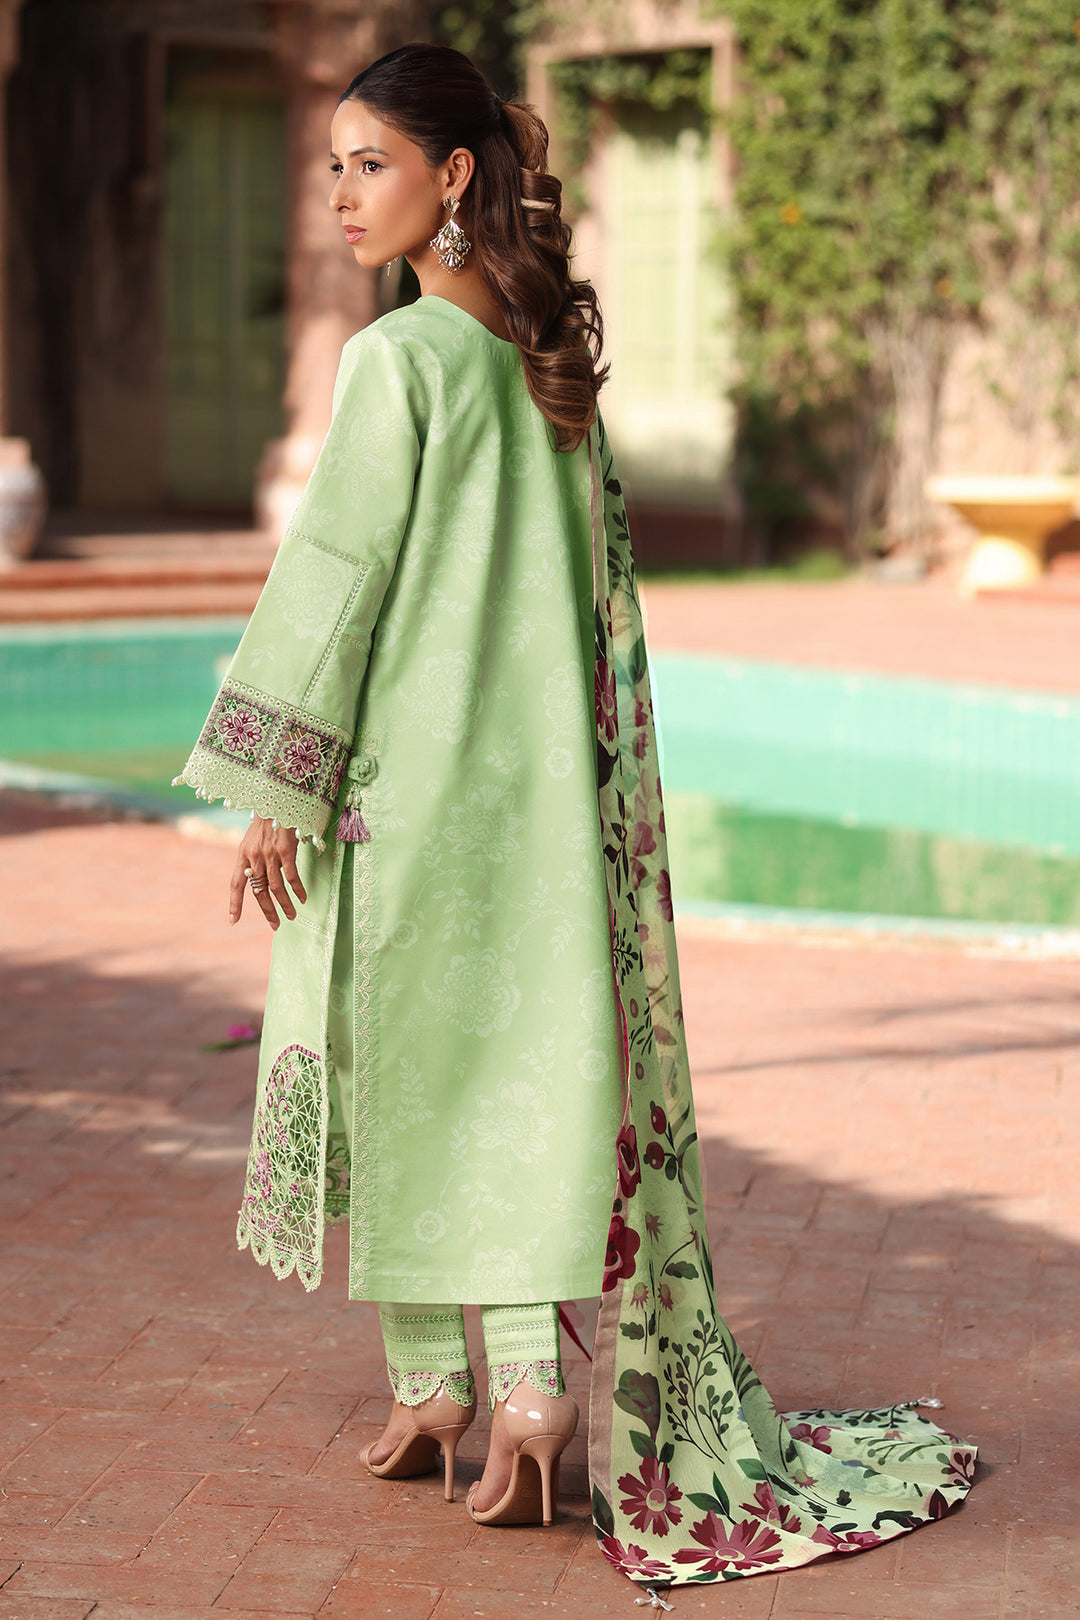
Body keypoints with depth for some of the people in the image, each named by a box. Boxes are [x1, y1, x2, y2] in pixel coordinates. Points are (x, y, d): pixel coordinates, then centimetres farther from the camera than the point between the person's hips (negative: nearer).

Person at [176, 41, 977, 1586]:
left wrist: (274, 787, -8)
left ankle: (436, 1385, 14)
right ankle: (540, 1378, 3)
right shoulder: (553, 357, 8)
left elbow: (338, 574, -13)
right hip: (546, 775, 6)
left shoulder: (399, 359, -13)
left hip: (414, 770, -6)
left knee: (409, 1071, 6)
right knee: (537, 1065, 8)